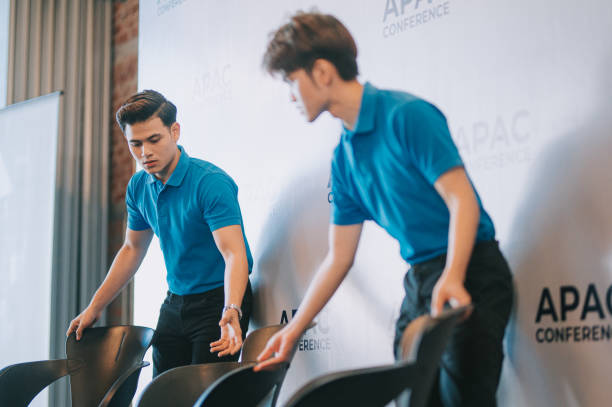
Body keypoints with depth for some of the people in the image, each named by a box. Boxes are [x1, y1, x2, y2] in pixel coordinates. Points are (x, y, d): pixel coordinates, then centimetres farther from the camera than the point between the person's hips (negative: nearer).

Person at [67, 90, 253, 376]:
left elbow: (234, 253, -29)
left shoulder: (212, 183, -21)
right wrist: (94, 307, 14)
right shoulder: (139, 186, 2)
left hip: (218, 301, -7)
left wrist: (231, 312, -46)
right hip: (175, 303, 7)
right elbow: (132, 249, 15)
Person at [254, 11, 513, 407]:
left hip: (469, 274, -8)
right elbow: (339, 258, 15)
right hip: (420, 280, 8)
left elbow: (463, 202, -17)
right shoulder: (344, 157, 11)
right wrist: (294, 330, 14)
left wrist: (451, 279, -31)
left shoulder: (407, 114, -12)